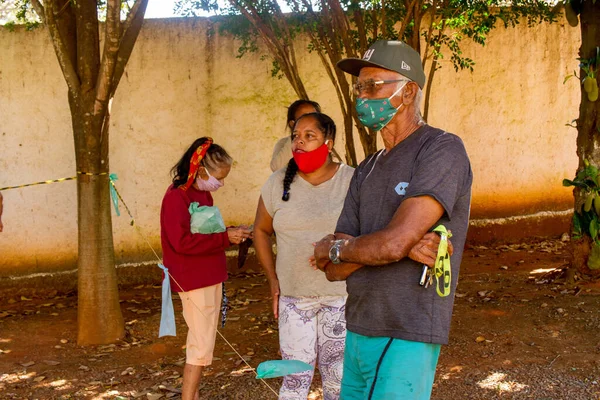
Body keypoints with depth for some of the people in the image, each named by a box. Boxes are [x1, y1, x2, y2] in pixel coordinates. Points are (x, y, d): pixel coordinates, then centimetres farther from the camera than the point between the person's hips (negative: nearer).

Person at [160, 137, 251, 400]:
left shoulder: (203, 194, 11)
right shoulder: (176, 197, -17)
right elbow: (182, 241, -25)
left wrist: (231, 234, 0)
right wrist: (225, 238, -23)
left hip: (209, 278, 9)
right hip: (194, 281, -9)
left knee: (199, 340, 15)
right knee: (202, 344, -6)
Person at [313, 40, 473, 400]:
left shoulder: (442, 150, -11)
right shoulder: (366, 171, 13)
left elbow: (393, 244, -22)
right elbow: (334, 270, 6)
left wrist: (334, 247, -2)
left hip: (406, 338, -7)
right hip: (358, 330, 7)